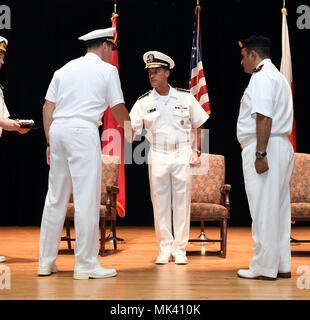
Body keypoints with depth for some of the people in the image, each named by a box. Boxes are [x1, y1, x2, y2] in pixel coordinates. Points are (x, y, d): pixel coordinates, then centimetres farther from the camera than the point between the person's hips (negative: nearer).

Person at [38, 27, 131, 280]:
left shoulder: (65, 69, 19)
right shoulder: (107, 70, 6)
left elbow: (47, 108, 14)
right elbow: (118, 110, 7)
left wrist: (50, 142, 17)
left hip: (57, 129, 6)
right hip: (83, 130, -6)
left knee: (55, 197, 11)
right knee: (87, 198, -3)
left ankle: (46, 262, 17)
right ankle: (86, 265, 0)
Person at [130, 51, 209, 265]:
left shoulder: (185, 97, 3)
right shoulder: (144, 102, 3)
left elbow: (200, 124, 11)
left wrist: (199, 152, 4)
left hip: (183, 154, 0)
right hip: (157, 156, 1)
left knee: (182, 202, 2)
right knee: (160, 203, 3)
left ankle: (180, 249, 12)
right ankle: (165, 248, 14)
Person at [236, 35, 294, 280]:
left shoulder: (262, 77, -10)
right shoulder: (278, 76, 23)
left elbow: (264, 117, -21)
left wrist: (260, 153, -24)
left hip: (264, 148, -10)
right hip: (282, 148, 10)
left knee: (264, 210, -5)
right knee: (279, 209, 12)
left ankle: (265, 268, 2)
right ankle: (282, 266, 18)